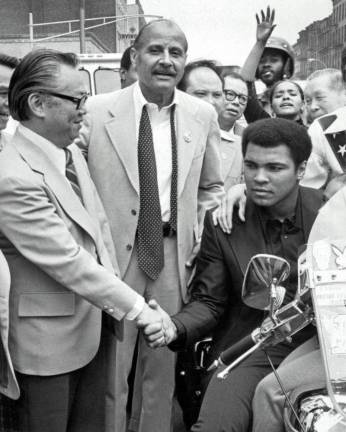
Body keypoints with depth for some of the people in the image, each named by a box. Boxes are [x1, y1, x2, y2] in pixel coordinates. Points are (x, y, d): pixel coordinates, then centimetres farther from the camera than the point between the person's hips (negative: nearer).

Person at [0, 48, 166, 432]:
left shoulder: (71, 152, 4)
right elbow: (68, 263, -25)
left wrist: (116, 299, 1)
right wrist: (138, 310, -18)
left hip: (94, 325, 8)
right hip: (48, 337, -8)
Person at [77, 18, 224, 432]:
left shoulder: (203, 115, 4)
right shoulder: (96, 111, -6)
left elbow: (211, 187, 15)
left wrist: (199, 238, 4)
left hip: (175, 255, 3)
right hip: (112, 253, -2)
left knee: (163, 364, 15)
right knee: (110, 366, 7)